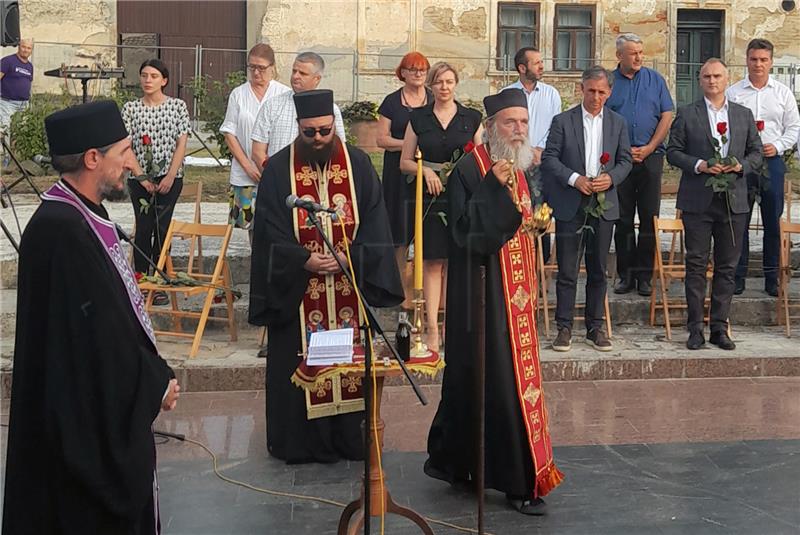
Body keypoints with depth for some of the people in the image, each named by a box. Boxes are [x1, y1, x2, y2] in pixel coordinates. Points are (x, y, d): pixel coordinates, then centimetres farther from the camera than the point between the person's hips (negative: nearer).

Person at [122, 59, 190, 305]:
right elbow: (126, 146, 0)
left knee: (162, 228, 0)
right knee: (143, 228, -1)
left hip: (170, 177, -1)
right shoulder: (130, 108, 3)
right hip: (140, 177, 1)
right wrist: (142, 177, -9)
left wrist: (170, 177, -10)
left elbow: (181, 144, -2)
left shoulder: (178, 106, 2)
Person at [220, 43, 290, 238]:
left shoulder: (285, 94, 3)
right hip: (245, 176, 2)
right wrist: (248, 166, -4)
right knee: (251, 222, 6)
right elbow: (229, 133, 6)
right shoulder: (238, 94, 8)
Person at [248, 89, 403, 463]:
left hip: (350, 286, 2)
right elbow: (270, 232, -5)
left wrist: (349, 257, -14)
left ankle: (349, 438, 21)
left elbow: (375, 225, 0)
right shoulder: (278, 169, -3)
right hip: (296, 290, -1)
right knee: (299, 363, 3)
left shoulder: (358, 165, 1)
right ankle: (299, 442, 16)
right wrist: (304, 261, -16)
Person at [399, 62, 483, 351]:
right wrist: (425, 170, -11)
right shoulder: (418, 118, 7)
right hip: (430, 198, 0)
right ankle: (432, 327, -1)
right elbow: (404, 162, 8)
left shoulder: (472, 118, 7)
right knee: (432, 262, -2)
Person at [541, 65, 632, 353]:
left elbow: (625, 160, 9)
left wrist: (611, 178, -12)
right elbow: (549, 158, -3)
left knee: (598, 270, 8)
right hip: (570, 206, -2)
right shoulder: (563, 121, 1)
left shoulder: (618, 123, 9)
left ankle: (595, 327, 17)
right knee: (567, 270, -1)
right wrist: (574, 179, -17)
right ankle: (564, 327, 7)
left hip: (604, 205, 3)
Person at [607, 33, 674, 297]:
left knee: (649, 218, -1)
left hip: (651, 156, 0)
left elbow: (666, 117, 4)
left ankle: (644, 275, 4)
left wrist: (648, 149, -6)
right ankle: (625, 274, 10)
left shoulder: (655, 79, 7)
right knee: (622, 220, 4)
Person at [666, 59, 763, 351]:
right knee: (696, 265, 0)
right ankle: (695, 329, 7)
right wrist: (699, 165, -14)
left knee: (727, 267, 5)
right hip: (698, 201, -2)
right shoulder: (687, 114, 4)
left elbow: (756, 151, 13)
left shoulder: (744, 115, 11)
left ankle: (719, 328, 13)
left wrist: (740, 165, -7)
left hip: (733, 201, 3)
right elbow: (673, 151, 1)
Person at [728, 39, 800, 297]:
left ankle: (772, 278, 13)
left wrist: (777, 146, -8)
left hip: (772, 161, 1)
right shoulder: (733, 93, 4)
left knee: (773, 222, 5)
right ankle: (737, 276, 9)